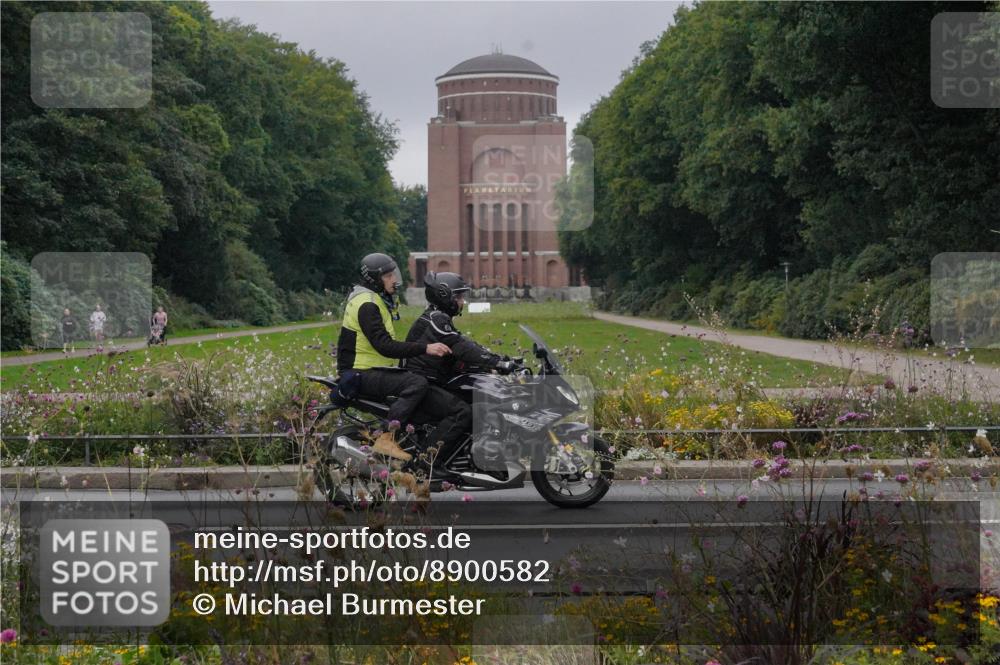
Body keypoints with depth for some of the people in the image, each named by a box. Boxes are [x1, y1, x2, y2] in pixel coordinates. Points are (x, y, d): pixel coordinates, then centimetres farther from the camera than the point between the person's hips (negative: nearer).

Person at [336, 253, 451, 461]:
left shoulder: (379, 300, 17)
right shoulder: (367, 304, -16)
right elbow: (384, 346, -27)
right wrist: (425, 348, -30)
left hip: (375, 370, 10)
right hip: (361, 374, -10)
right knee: (418, 384, -30)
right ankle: (386, 438, -31)